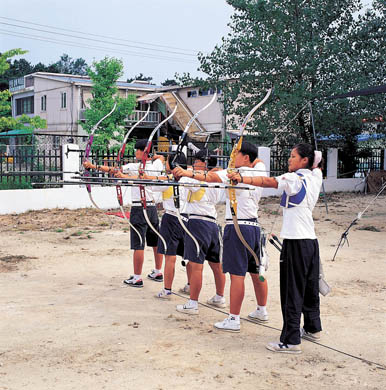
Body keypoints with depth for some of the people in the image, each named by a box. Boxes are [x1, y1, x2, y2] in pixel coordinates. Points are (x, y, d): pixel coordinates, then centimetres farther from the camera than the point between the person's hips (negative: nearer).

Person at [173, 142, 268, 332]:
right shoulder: (257, 172, 11)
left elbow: (212, 177, -24)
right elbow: (258, 161, 35)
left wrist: (189, 173, -33)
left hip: (238, 227, -8)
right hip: (254, 226, 8)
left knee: (237, 273, -8)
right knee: (256, 271, 17)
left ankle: (233, 319, -6)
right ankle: (261, 311, 30)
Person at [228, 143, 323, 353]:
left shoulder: (295, 178, -14)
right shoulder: (315, 176, 9)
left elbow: (269, 182, -26)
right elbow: (317, 163, 32)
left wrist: (243, 179, -32)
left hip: (296, 243, -9)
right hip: (311, 240, 9)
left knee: (292, 292, -6)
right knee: (309, 287, 21)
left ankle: (291, 341, -3)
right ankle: (312, 328, 36)